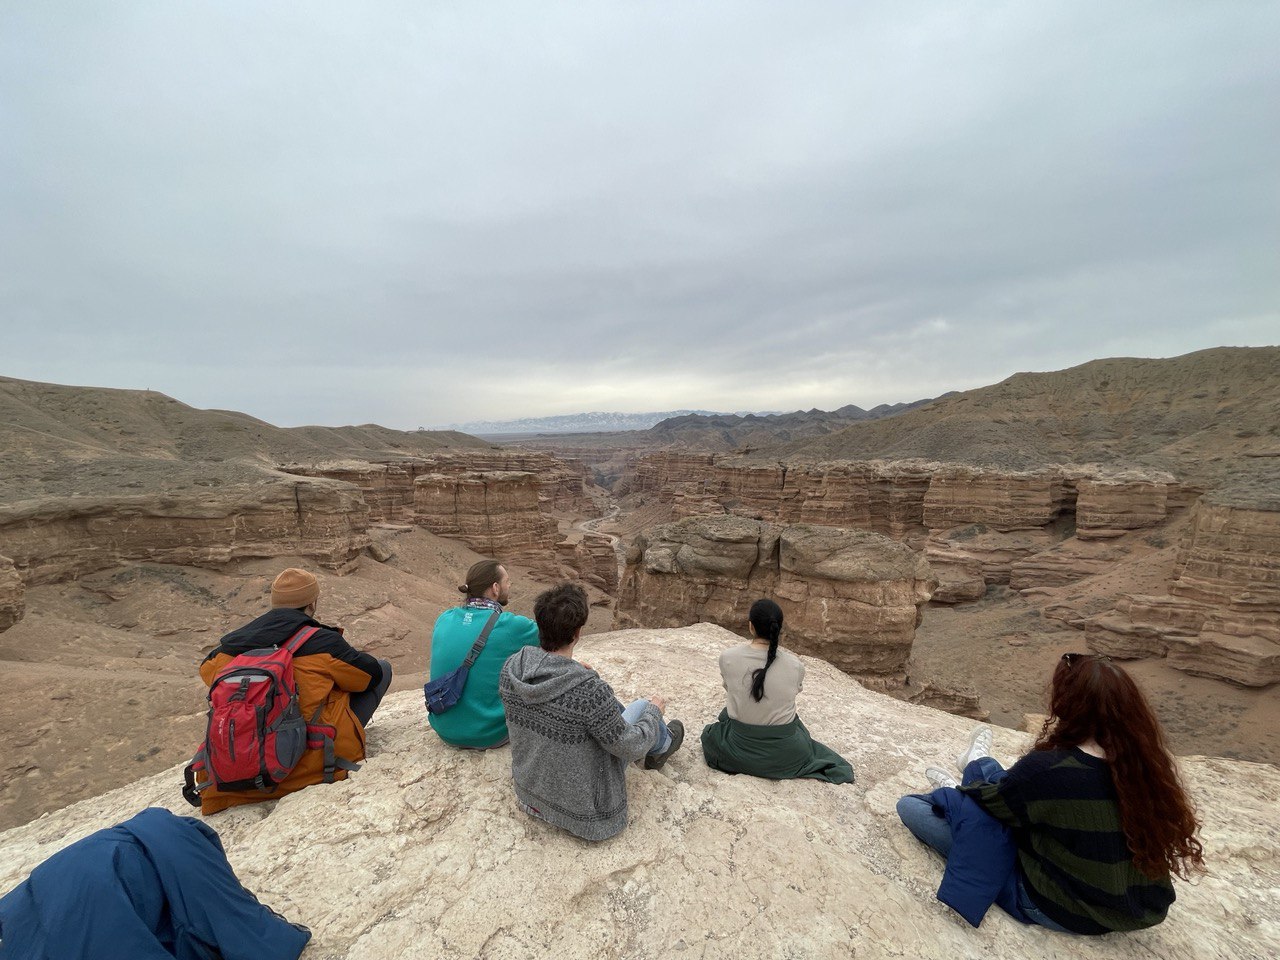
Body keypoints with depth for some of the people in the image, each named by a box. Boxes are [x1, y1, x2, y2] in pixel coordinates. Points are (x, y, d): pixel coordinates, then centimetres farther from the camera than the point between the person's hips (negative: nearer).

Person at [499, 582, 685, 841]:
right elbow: (630, 748, -21)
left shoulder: (511, 667, -18)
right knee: (641, 706, 11)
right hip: (581, 805, -5)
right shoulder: (589, 689, -36)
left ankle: (656, 746, 52)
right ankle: (661, 745, 45)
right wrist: (654, 710, -3)